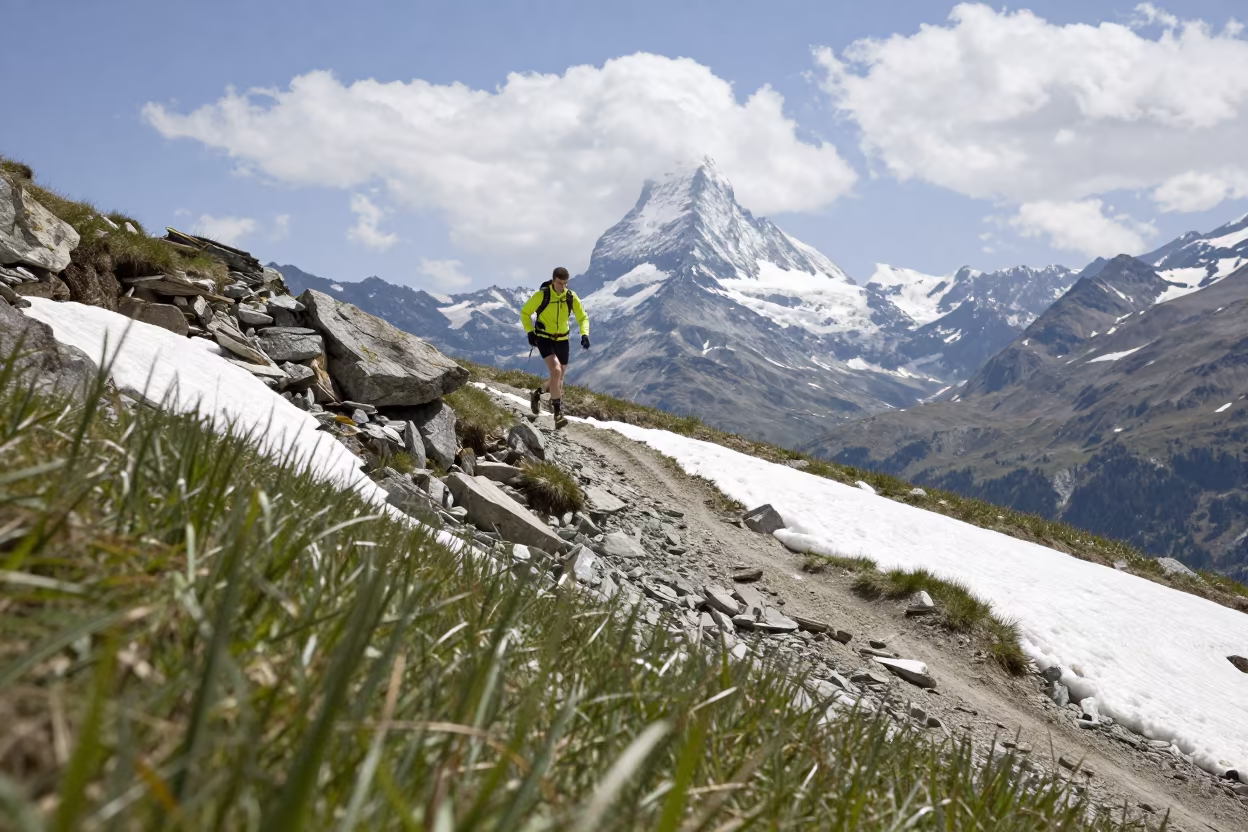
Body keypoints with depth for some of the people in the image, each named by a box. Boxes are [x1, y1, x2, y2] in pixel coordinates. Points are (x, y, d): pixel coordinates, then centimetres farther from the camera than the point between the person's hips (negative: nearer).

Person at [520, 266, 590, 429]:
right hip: (544, 338, -4)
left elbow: (583, 317, 2)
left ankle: (537, 394, 43)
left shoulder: (571, 297, -8)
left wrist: (584, 334, -16)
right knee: (556, 370, -25)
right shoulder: (541, 295, -17)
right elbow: (525, 313, -3)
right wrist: (530, 332, -14)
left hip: (562, 340, 5)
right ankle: (558, 412, -22)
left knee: (559, 378, 12)